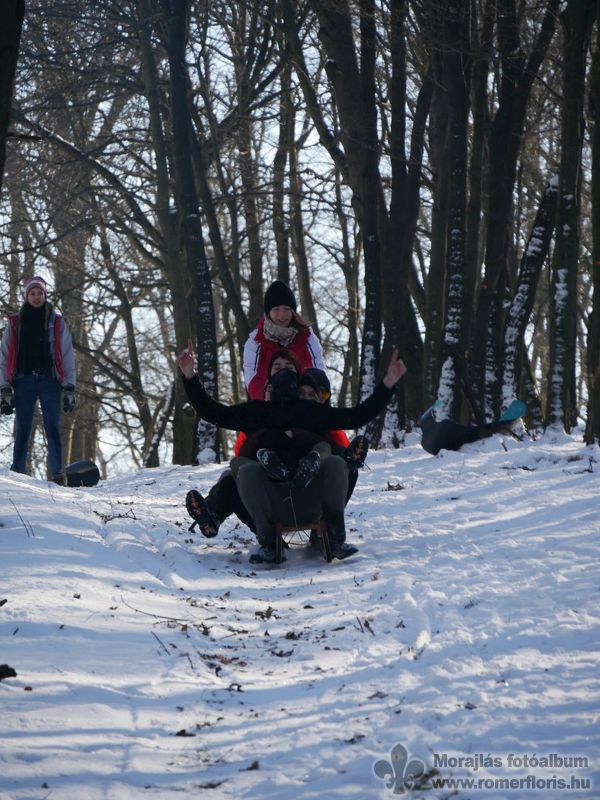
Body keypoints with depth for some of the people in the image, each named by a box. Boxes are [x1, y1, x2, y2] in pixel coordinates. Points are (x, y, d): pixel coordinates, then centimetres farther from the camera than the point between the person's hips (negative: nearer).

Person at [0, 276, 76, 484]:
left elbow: (67, 357, 8)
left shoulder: (56, 322, 10)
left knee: (52, 427, -10)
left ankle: (57, 473, -13)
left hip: (49, 380, -1)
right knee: (23, 429, -2)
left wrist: (69, 388, 0)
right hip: (24, 381, 1)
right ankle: (18, 473, -1)